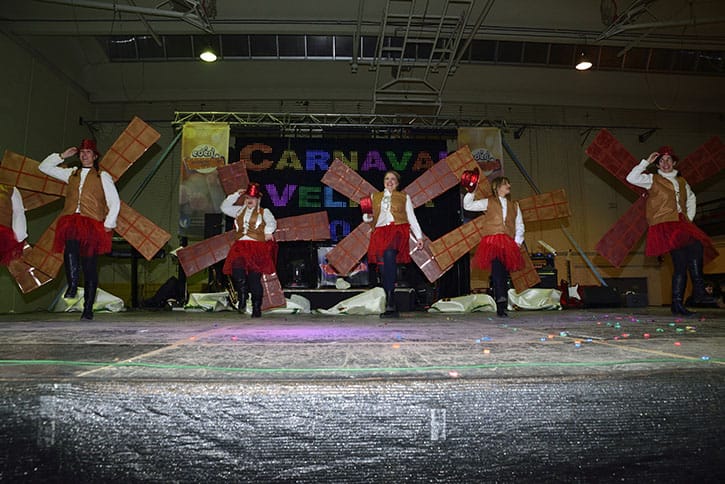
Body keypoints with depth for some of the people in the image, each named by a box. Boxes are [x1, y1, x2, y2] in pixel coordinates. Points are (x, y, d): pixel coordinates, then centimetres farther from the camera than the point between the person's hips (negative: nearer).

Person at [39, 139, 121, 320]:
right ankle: (72, 285, -36)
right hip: (70, 222, 3)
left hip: (92, 224, -3)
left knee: (90, 267, -5)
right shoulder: (71, 174, 24)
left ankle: (88, 309, -2)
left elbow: (115, 202, 6)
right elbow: (44, 167, 30)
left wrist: (108, 224, -4)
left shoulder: (102, 176, 12)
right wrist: (63, 156, 22)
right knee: (71, 244, -34)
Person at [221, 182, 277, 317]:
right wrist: (236, 195, 19)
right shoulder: (239, 211, 25)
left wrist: (268, 232, -24)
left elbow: (272, 222, -3)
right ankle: (242, 298, -18)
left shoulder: (264, 212, 12)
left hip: (257, 246, -3)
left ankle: (256, 307, -3)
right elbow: (224, 207, 26)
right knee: (237, 266, -27)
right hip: (241, 245, 3)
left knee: (254, 276, -11)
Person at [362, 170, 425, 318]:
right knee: (385, 266, -7)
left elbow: (412, 217, 17)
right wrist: (367, 216, -1)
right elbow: (367, 217, 24)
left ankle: (390, 302, -37)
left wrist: (419, 236, 8)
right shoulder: (375, 196, 26)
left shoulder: (404, 197, 21)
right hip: (380, 232, 3)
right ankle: (391, 308, -1)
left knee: (389, 254, -33)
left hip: (398, 230, -3)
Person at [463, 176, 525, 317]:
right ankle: (501, 300, -36)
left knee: (504, 274, 0)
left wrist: (518, 241, 6)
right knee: (497, 269, -26)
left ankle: (501, 308, 3)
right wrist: (471, 192, -1)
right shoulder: (488, 202, 14)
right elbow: (468, 205, 11)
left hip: (508, 244, 3)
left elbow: (519, 225, 19)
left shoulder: (514, 205, 22)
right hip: (492, 241, -3)